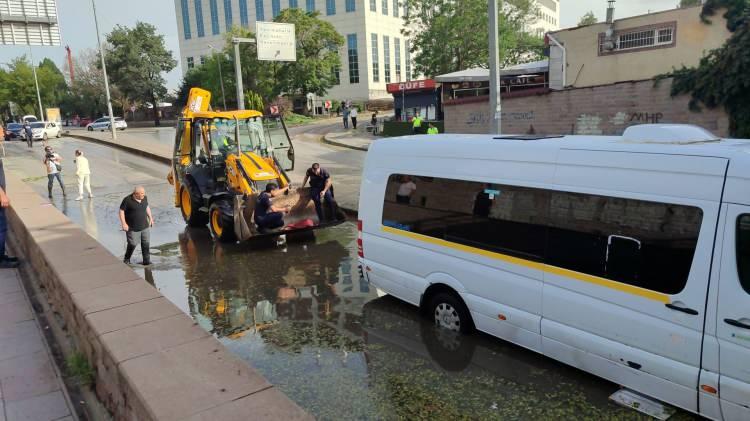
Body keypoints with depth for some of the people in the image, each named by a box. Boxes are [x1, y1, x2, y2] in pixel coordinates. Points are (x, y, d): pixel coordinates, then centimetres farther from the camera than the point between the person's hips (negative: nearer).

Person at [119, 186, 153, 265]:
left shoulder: (144, 198, 0)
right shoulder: (127, 200, -16)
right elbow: (121, 211, -10)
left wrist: (150, 218, 16)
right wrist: (123, 223, -14)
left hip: (145, 226, 5)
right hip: (132, 228, -5)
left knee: (146, 243, 5)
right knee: (132, 244, 3)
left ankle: (146, 261, 14)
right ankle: (126, 259, 27)